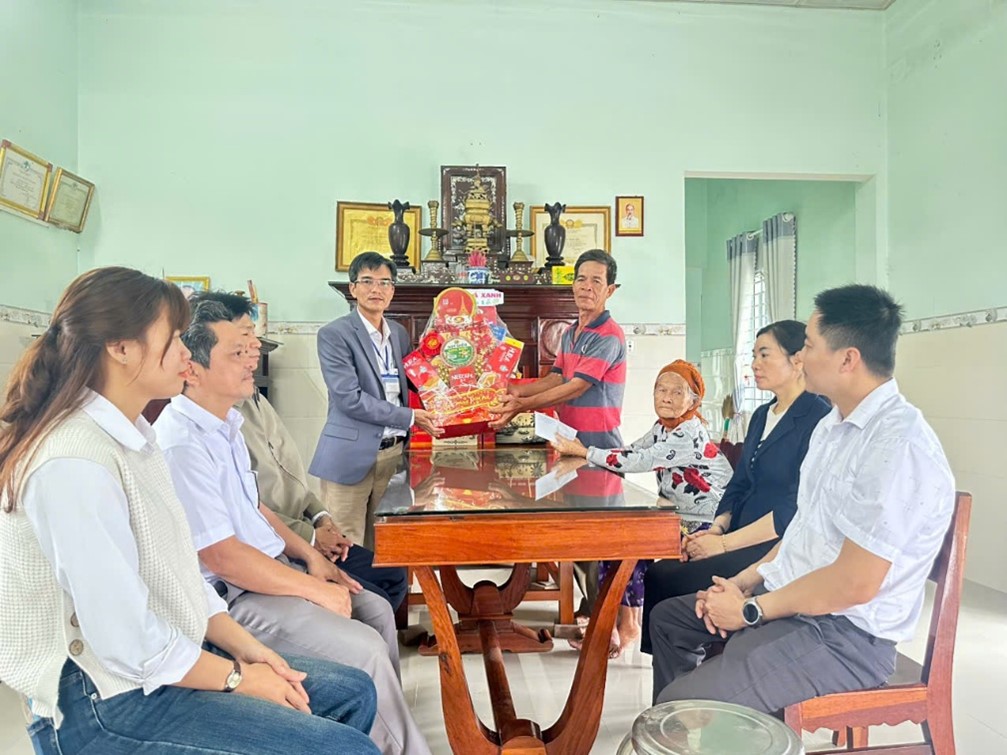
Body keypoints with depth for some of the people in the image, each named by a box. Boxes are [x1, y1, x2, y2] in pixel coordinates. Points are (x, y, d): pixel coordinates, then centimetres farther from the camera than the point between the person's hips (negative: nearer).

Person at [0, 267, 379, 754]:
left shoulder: (131, 435, 6)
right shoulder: (75, 464, -25)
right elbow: (125, 640, -24)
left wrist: (246, 647, 2)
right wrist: (238, 677, -11)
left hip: (168, 651, 9)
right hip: (105, 703, -9)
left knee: (353, 693, 10)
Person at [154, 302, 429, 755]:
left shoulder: (225, 423, 7)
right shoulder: (182, 442, -25)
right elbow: (221, 556, -25)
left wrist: (308, 555, 5)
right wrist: (315, 590, -17)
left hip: (268, 564, 10)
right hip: (230, 596, -10)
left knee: (377, 611, 10)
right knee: (363, 649, -16)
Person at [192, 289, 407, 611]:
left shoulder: (253, 398, 11)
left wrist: (321, 516, 3)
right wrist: (310, 537, -14)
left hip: (306, 531, 10)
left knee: (393, 576, 10)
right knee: (372, 602, -13)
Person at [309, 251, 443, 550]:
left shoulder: (399, 333, 13)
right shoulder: (334, 334, -8)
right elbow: (350, 399, -15)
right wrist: (410, 417, -14)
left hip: (394, 453, 6)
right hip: (352, 456, -6)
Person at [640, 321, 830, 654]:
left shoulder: (818, 418, -11)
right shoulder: (761, 415, 16)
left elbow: (798, 507, -18)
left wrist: (725, 543, -18)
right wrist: (716, 529, -3)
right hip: (741, 539, 8)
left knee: (671, 581, -20)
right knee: (658, 573, -12)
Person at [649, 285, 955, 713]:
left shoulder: (899, 447, -25)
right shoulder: (833, 425, 7)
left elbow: (855, 583, -26)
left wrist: (751, 609, -16)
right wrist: (747, 580, 5)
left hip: (843, 633, -10)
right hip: (785, 597, 10)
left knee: (682, 704, -21)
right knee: (668, 618, 18)